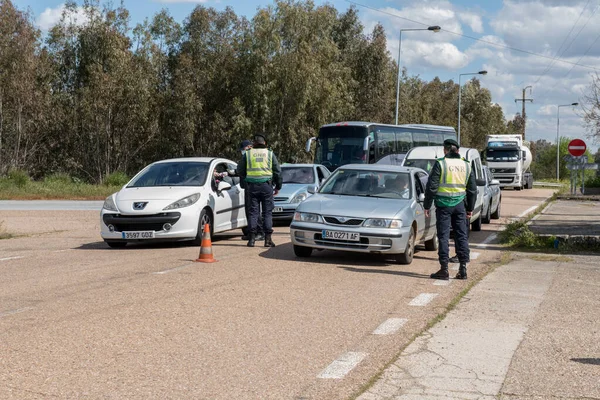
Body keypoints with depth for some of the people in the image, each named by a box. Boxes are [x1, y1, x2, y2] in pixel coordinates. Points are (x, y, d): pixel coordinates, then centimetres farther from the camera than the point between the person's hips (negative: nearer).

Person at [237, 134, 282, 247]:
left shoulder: (247, 154, 6)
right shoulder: (270, 154, 5)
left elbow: (240, 171, 11)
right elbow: (277, 171, 6)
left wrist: (245, 179, 28)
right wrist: (278, 187, 14)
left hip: (252, 186, 1)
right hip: (266, 186, -1)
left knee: (253, 212, 5)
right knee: (267, 212, 3)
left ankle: (252, 238, 1)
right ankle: (268, 239, 0)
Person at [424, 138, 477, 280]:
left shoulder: (440, 164, -6)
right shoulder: (466, 165, 9)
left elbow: (431, 187, -8)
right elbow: (472, 189, 15)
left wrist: (427, 206, -1)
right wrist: (470, 208, 22)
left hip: (443, 205, -4)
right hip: (459, 205, 4)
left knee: (443, 236, 0)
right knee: (461, 235, 9)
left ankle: (444, 269, -1)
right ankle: (463, 268, 9)